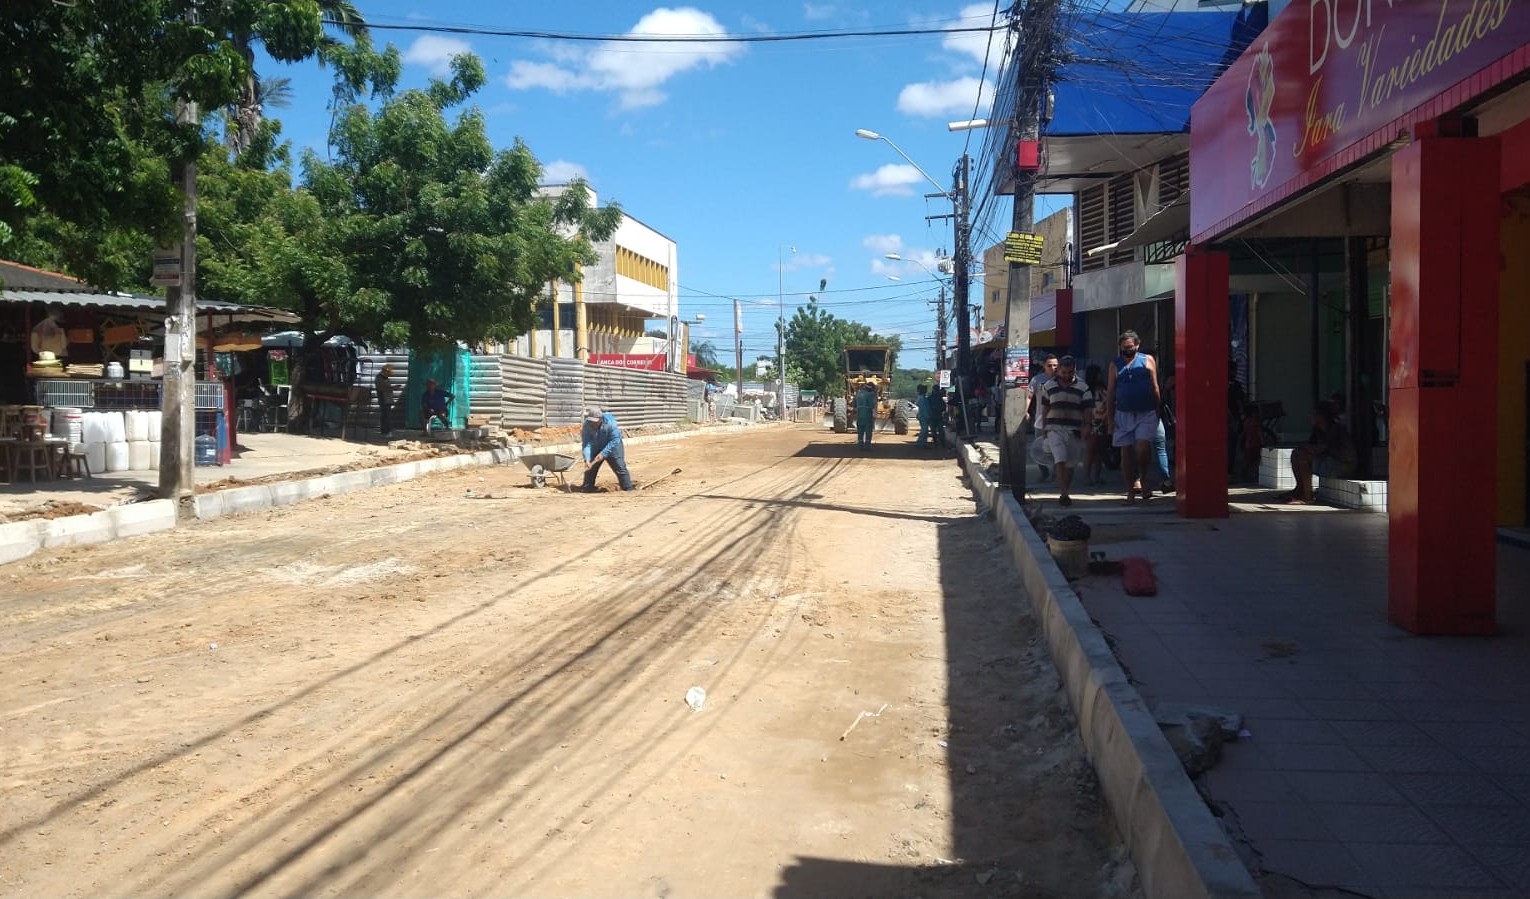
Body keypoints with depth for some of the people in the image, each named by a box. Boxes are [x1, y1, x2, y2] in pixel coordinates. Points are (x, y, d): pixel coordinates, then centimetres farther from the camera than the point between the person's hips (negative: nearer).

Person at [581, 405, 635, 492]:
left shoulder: (610, 423, -33)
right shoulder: (587, 425, -25)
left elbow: (614, 441, -28)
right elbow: (586, 443, -25)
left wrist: (603, 453, -33)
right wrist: (587, 459, -38)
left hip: (612, 446, -3)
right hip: (595, 448, 3)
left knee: (620, 467, -7)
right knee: (590, 468, 4)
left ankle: (628, 488, 0)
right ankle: (587, 488, 18)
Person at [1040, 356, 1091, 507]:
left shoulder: (1082, 388, 4)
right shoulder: (1049, 386, 7)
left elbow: (1087, 409, 2)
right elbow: (1045, 409, 12)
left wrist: (1086, 425, -14)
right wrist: (1043, 429, 9)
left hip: (1074, 430, 1)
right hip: (1054, 429, -1)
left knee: (1070, 464, 8)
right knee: (1060, 460, -16)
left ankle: (1065, 492, 21)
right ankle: (1063, 494, -19)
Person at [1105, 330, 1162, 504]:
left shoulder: (1147, 360, 5)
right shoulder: (1115, 364, 8)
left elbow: (1155, 388, 7)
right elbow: (1110, 392, 8)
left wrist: (1158, 411, 3)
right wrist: (1110, 417, 3)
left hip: (1146, 414, -2)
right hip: (1123, 414, 2)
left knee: (1142, 449, -17)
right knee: (1126, 453, 4)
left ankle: (1142, 479, 8)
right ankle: (1131, 490, 13)